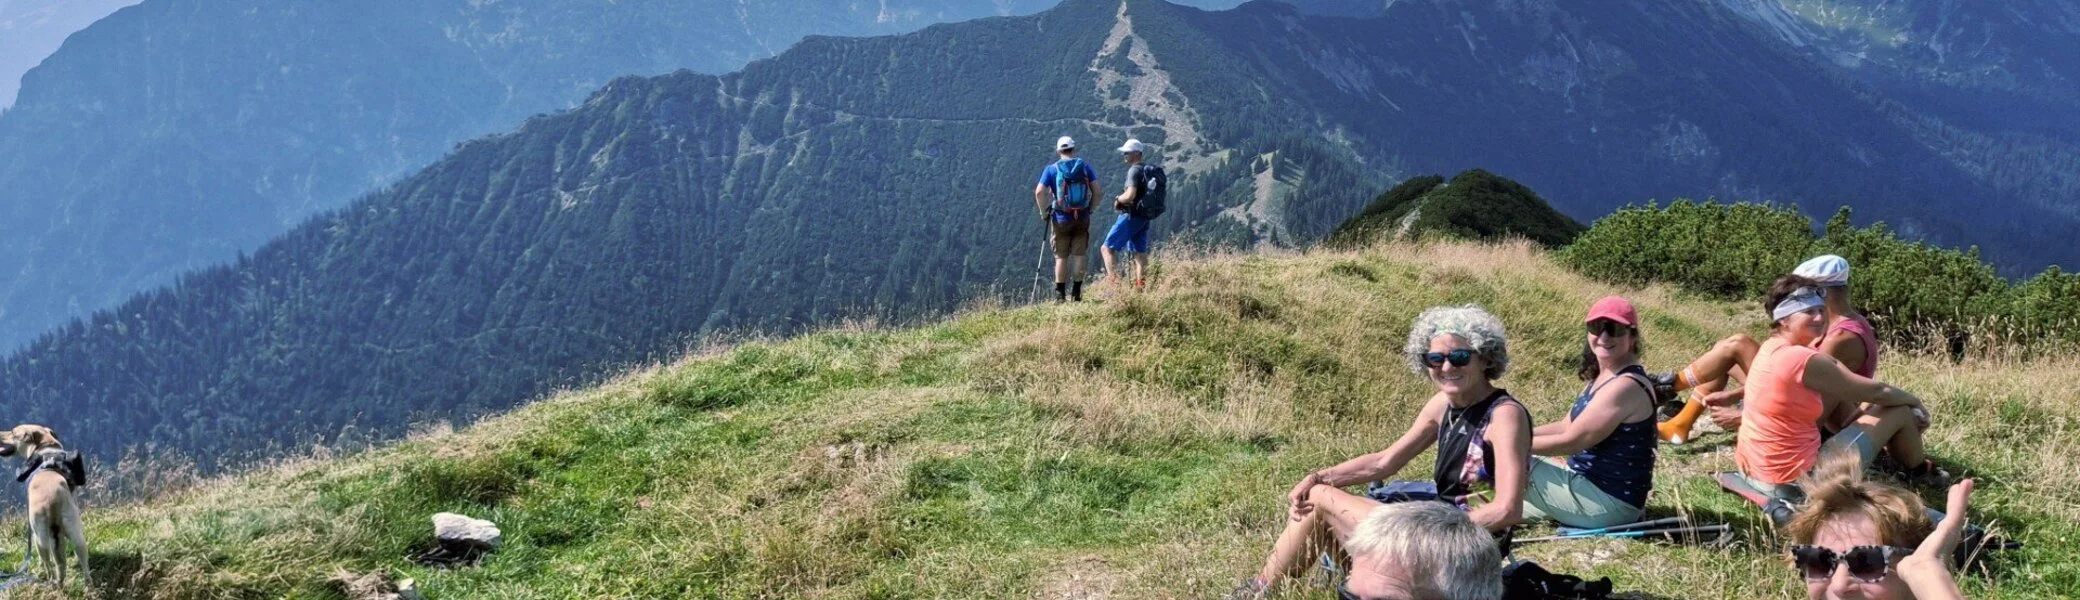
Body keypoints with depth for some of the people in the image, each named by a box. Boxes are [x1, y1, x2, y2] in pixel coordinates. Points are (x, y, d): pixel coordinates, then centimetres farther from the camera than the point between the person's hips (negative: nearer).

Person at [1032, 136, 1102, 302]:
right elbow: (1097, 190, -3)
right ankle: (1076, 292, 10)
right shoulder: (1085, 166, 1)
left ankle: (1060, 293, 7)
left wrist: (1044, 211, -2)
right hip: (1082, 218, 1)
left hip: (1061, 219, -1)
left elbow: (1039, 192, -13)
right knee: (1079, 254, 9)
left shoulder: (1052, 169, -3)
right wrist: (1090, 207, 9)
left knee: (1061, 256, 8)